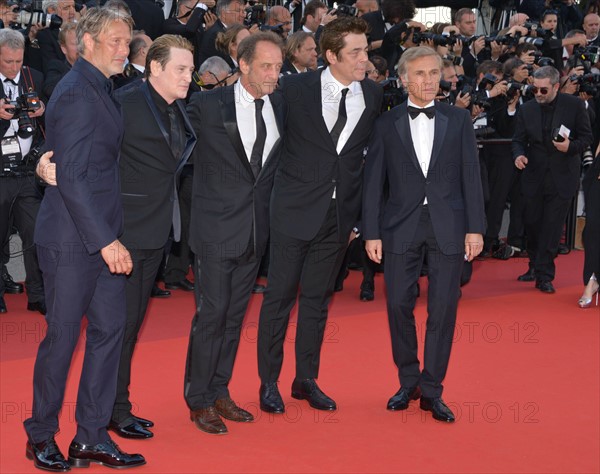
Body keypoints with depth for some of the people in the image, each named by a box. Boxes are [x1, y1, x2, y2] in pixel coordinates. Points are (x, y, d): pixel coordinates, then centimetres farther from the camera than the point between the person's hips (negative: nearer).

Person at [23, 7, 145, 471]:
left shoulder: (100, 89, 12)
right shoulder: (76, 93, -17)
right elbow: (70, 178, -23)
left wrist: (112, 235, 14)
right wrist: (105, 241, -24)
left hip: (103, 234, 9)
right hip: (73, 240, -9)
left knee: (110, 327, 9)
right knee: (63, 335, 2)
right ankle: (42, 437, 17)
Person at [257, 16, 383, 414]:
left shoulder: (373, 96, 2)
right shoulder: (296, 87, -8)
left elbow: (372, 156, 8)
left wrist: (359, 216, 6)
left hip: (340, 213, 3)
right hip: (295, 209, -3)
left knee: (318, 298, 12)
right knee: (280, 295, 2)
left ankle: (307, 380, 23)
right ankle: (269, 382, 12)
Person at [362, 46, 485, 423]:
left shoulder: (459, 120, 7)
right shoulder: (387, 124, 5)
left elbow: (471, 176, 4)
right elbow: (373, 182, 4)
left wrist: (475, 228, -3)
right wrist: (372, 233, -2)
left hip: (448, 226, 0)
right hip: (402, 226, 0)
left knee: (443, 308, 0)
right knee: (399, 305, 1)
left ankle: (432, 391, 10)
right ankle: (408, 382, 19)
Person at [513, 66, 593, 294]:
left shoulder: (575, 105, -4)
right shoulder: (526, 109, 3)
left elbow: (586, 137, -1)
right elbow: (518, 140, 6)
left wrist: (571, 146, -21)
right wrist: (519, 155, -16)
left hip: (561, 178, -3)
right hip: (534, 175, 3)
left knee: (552, 226, -4)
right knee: (532, 224, 8)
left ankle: (544, 275, 1)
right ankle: (535, 266, 28)